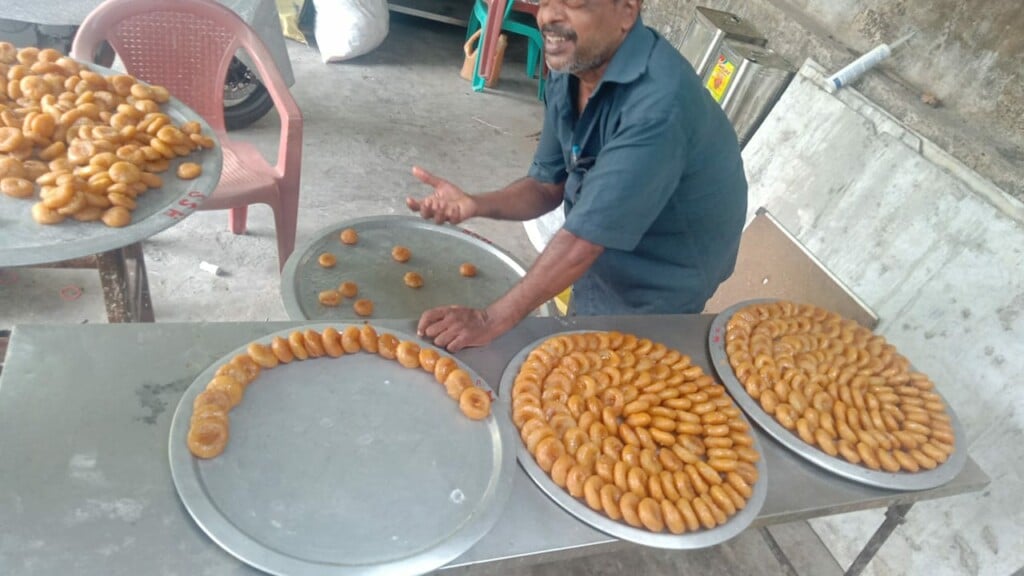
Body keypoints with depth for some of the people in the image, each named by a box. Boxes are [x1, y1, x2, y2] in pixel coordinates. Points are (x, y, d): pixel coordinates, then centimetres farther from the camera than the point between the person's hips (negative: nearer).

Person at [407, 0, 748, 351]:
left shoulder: (657, 103, -34)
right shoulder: (568, 73, -7)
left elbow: (584, 239, -34)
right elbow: (547, 186, 0)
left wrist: (491, 321, -30)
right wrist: (474, 205, -19)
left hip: (653, 298, -7)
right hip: (599, 267, 7)